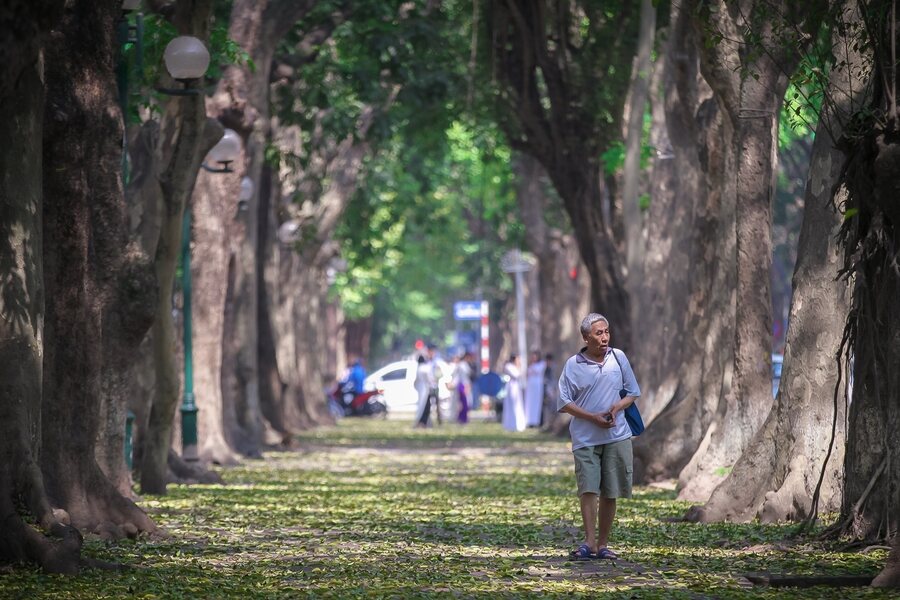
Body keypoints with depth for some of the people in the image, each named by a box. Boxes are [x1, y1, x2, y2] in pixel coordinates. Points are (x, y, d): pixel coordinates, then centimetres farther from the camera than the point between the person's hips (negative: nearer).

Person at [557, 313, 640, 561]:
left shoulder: (618, 358, 7)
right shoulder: (573, 365, -2)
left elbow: (632, 392, 14)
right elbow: (564, 403, -1)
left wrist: (616, 408, -7)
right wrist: (593, 417, -13)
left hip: (617, 436, 3)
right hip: (585, 437, -3)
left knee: (610, 493, 5)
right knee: (588, 489, -13)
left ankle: (603, 544, 13)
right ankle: (589, 543, -16)